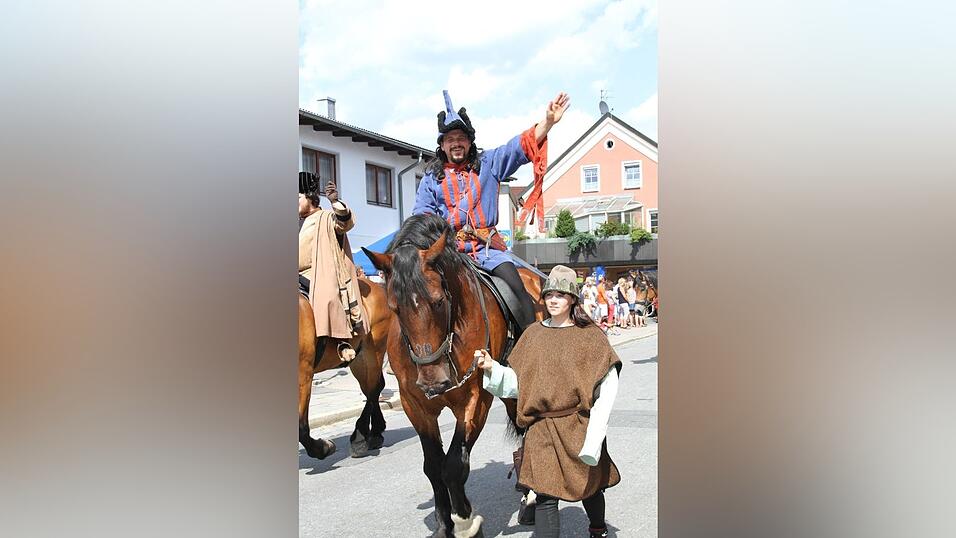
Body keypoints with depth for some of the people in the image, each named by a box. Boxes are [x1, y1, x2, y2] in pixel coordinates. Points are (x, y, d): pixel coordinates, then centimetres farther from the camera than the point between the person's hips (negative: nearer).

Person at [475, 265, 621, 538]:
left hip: (578, 425, -1)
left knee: (589, 486, 17)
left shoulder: (590, 336, -4)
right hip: (541, 428, 1)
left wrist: (594, 439, -15)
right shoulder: (533, 334, 6)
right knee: (545, 496, -3)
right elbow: (516, 382, 6)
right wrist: (491, 368, -12)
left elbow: (606, 388, -9)